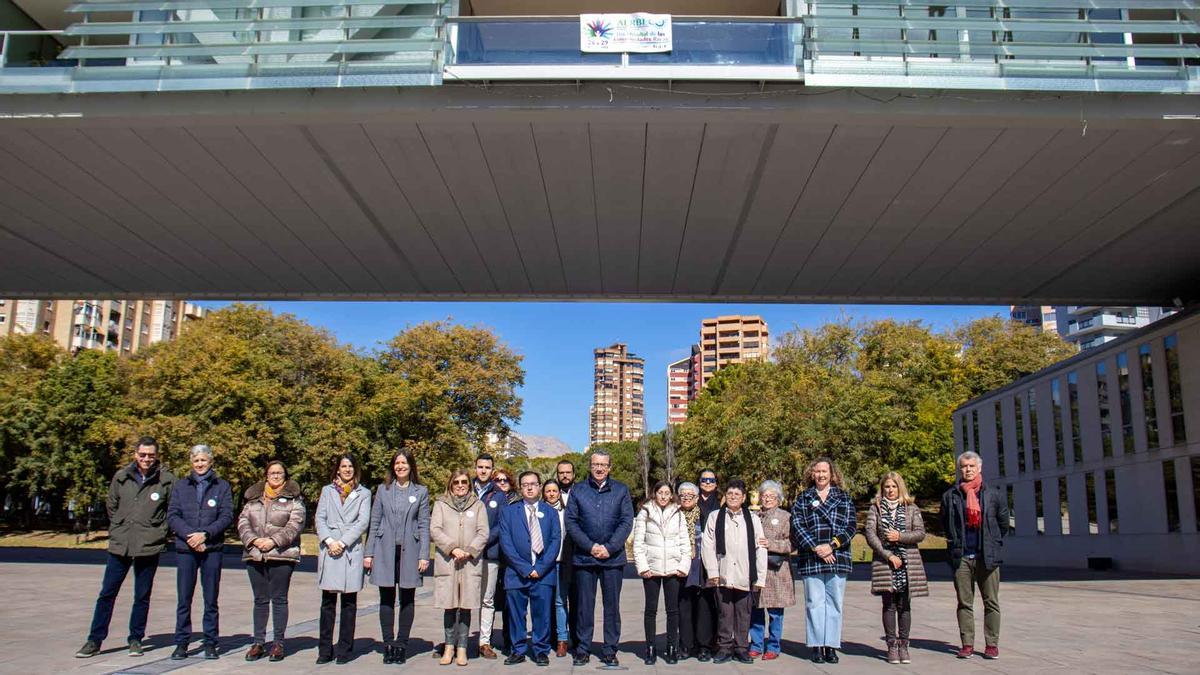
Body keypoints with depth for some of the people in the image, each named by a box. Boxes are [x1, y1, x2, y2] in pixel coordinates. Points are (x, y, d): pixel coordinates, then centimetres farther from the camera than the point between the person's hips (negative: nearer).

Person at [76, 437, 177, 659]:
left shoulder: (166, 480, -6)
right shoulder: (121, 477, 2)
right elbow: (111, 506, 14)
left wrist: (159, 531, -1)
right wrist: (118, 530, 10)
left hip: (149, 547, -2)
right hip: (119, 546, 2)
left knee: (142, 597, 8)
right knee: (106, 594, 6)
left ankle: (135, 640, 20)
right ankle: (94, 640, 16)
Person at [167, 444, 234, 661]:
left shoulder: (222, 486, 6)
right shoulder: (181, 486, 10)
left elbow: (227, 516, -1)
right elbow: (172, 516, 3)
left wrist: (205, 534, -13)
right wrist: (189, 535, -12)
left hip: (212, 549, -1)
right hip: (185, 549, 1)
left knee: (211, 600, 4)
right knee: (183, 599, 2)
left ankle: (210, 643, 11)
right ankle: (181, 643, 12)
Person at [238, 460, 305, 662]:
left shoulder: (293, 499, 2)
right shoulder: (253, 497, 14)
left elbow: (294, 525, -7)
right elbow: (243, 521, 7)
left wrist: (273, 541, -17)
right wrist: (253, 540, -10)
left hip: (282, 555, -3)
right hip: (255, 555, 3)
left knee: (279, 599, 2)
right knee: (260, 600, 9)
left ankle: (278, 643, 8)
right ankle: (258, 643, 16)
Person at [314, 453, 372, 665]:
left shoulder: (363, 493, 10)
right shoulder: (327, 491, 15)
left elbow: (363, 522, 0)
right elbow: (320, 518, 7)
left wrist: (343, 542, -10)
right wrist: (329, 540, -9)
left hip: (351, 550, -1)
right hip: (328, 550, 1)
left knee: (349, 601, 1)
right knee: (328, 601, 0)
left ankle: (345, 649, 7)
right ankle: (325, 649, 6)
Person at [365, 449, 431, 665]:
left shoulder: (421, 492, 6)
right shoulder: (383, 490, 9)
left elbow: (424, 525, 3)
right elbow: (374, 523, 9)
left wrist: (423, 555, -4)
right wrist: (369, 552, 3)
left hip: (409, 552, -1)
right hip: (385, 551, 1)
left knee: (407, 599, 3)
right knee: (386, 599, 3)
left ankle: (402, 644, 11)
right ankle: (388, 644, 10)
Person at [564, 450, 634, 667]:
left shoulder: (621, 490, 6)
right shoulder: (577, 490, 6)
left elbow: (627, 522, 0)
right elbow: (570, 521, 0)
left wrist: (609, 547, -10)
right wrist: (590, 546, -10)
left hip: (612, 557, 0)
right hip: (584, 557, 0)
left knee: (612, 606, 5)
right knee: (584, 606, 5)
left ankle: (610, 651, 13)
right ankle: (583, 650, 14)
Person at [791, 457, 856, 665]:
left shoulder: (844, 498, 10)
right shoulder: (803, 499, 8)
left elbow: (850, 526, 1)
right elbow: (797, 526, -1)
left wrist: (832, 545, -12)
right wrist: (816, 548, -13)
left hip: (838, 558, 1)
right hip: (810, 559, -1)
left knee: (835, 603, 3)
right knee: (814, 602, 0)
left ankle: (831, 646, 9)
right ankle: (816, 646, 6)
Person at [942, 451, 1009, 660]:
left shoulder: (994, 495, 4)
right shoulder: (950, 496, 5)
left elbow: (1003, 524, 11)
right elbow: (945, 525, 14)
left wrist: (993, 545, 11)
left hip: (987, 556, 0)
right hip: (961, 557, 1)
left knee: (991, 602, 3)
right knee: (964, 603, 4)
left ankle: (992, 644, 11)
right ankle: (967, 644, 9)